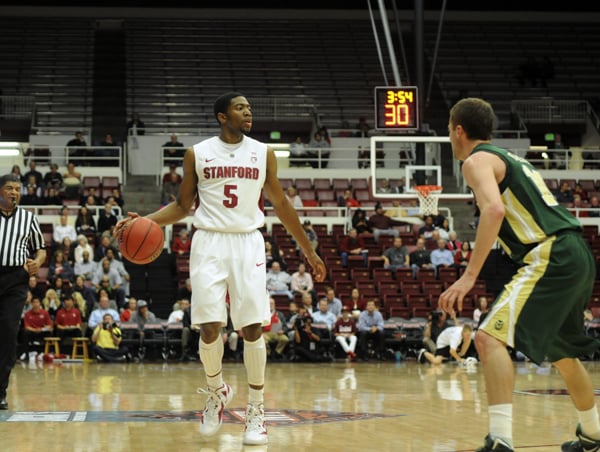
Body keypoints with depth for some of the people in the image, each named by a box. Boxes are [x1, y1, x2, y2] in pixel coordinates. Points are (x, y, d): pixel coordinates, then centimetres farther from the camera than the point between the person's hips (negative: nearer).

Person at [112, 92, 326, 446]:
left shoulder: (263, 153, 6)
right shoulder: (197, 154, 4)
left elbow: (281, 204, 13)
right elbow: (183, 205, 11)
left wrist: (309, 251, 14)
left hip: (248, 243, 1)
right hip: (210, 242, 0)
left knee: (252, 327, -7)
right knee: (210, 326, -7)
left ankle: (257, 408, 4)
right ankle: (217, 391, 20)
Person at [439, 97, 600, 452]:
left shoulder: (477, 160, -2)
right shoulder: (510, 159, 25)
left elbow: (494, 209, -21)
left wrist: (470, 275, -26)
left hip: (553, 257, -9)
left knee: (490, 338, -17)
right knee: (563, 352, 27)